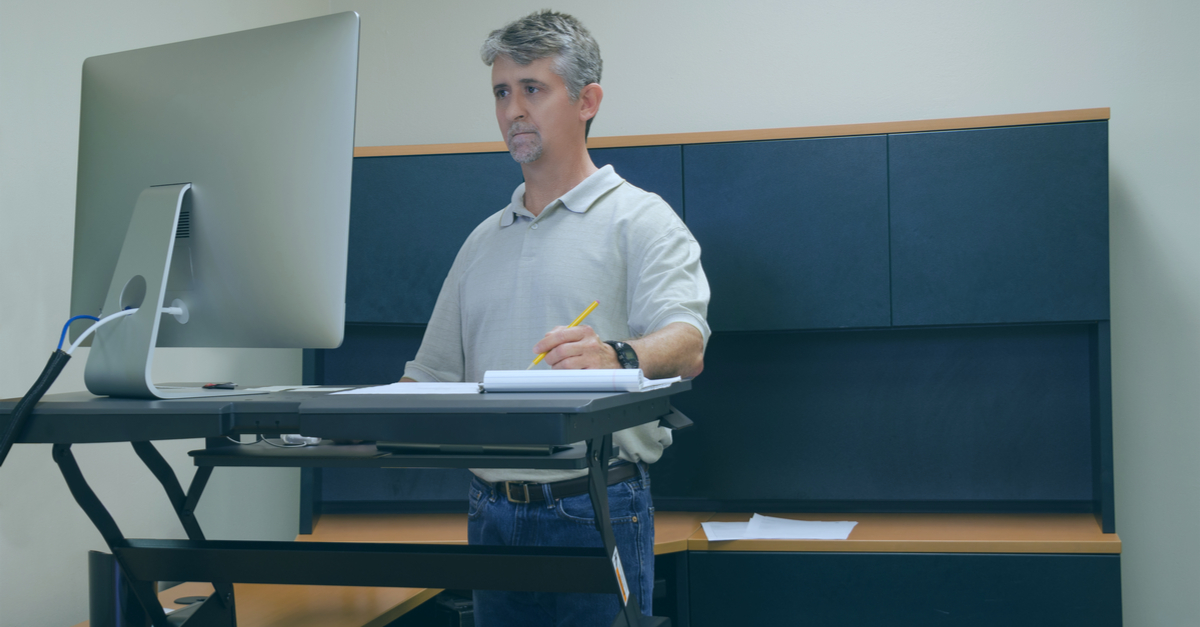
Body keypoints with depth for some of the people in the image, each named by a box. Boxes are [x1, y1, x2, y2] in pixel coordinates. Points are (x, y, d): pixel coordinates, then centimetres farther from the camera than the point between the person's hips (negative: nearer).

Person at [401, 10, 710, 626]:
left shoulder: (639, 219, -1)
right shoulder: (484, 240, 18)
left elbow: (686, 345, -17)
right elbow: (432, 374, 19)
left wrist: (617, 358, -38)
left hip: (594, 510, -5)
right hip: (491, 512, 6)